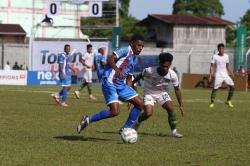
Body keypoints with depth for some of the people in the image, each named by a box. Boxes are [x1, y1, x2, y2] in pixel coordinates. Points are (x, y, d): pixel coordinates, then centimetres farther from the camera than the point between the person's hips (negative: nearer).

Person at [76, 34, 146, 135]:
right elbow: (110, 59, -21)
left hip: (121, 85, 9)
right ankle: (88, 120, -3)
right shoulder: (125, 50, -7)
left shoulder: (134, 59, 19)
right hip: (110, 83, -9)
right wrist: (117, 69, -38)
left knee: (140, 104, 2)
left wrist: (129, 95, 22)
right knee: (115, 112, -20)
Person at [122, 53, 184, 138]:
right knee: (148, 113, -22)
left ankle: (174, 131, -6)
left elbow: (177, 89, -8)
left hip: (162, 93, 2)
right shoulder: (149, 71, -30)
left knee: (170, 108, -21)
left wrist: (181, 105, -5)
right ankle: (136, 124, 11)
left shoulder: (172, 75, -23)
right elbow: (140, 76, -9)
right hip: (149, 93, -2)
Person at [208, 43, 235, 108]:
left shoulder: (226, 56, 8)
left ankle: (228, 101, 8)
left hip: (225, 74, 4)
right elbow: (212, 66, -5)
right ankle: (212, 103, 0)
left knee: (232, 86, -6)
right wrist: (210, 75, -13)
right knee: (215, 88, -10)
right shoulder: (215, 56, -4)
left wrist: (231, 73, 12)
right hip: (218, 75, -4)